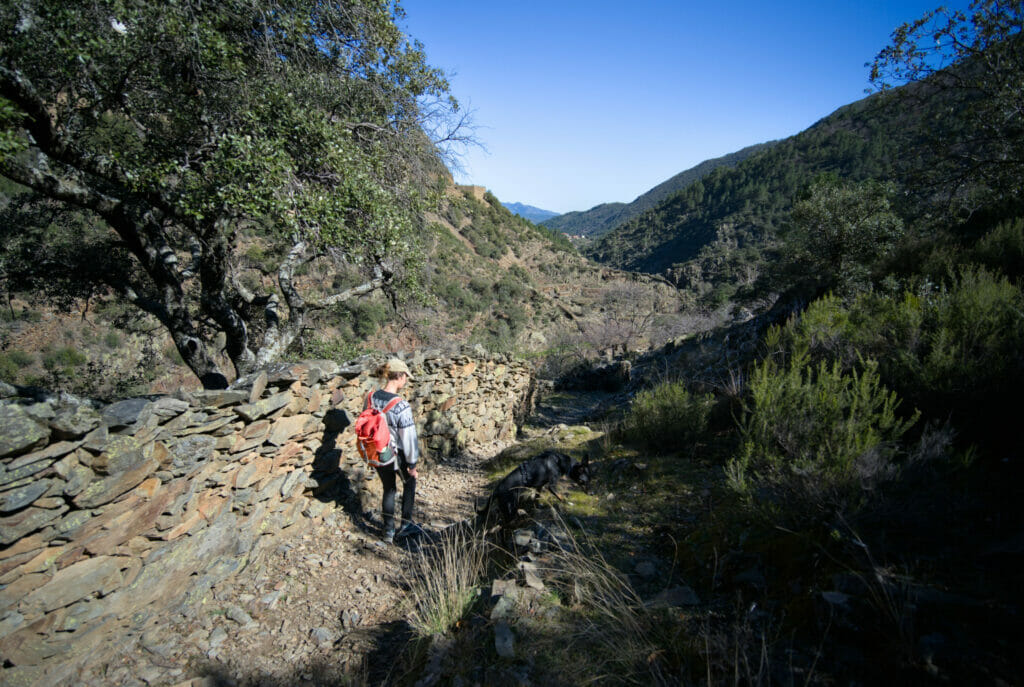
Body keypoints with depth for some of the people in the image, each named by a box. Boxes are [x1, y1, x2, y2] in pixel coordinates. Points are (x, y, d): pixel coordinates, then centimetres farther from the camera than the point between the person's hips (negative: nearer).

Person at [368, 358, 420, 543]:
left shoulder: (371, 397, -9)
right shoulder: (401, 406, -28)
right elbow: (408, 438, -22)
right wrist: (412, 465, -9)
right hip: (397, 455, -5)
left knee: (388, 489, 24)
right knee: (409, 483, 23)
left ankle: (388, 530, 31)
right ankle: (406, 525, 32)